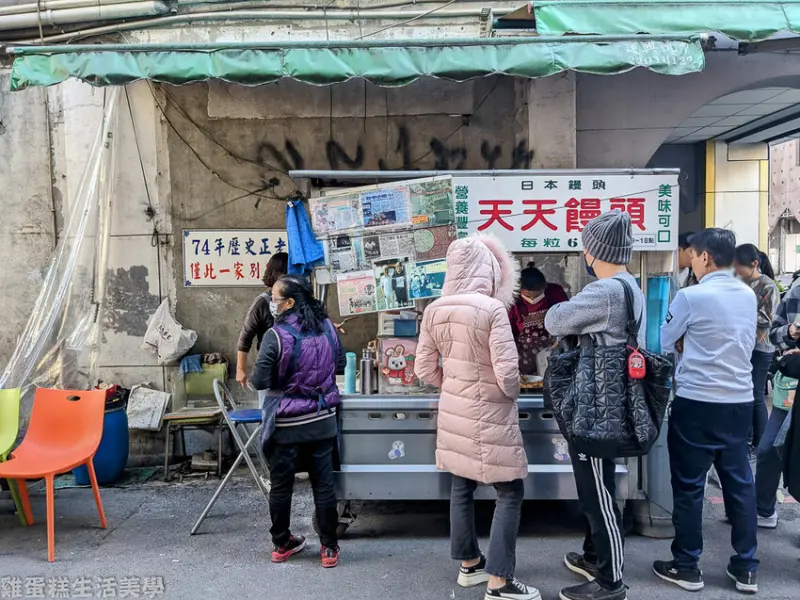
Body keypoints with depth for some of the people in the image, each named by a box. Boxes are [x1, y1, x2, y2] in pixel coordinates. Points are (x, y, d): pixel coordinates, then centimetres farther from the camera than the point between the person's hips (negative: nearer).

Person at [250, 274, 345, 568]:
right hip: (322, 422, 4)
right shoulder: (328, 328, -3)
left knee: (281, 486, 14)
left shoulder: (276, 335, -19)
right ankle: (329, 548, 17)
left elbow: (259, 381, -18)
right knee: (324, 484, 10)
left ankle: (281, 544, 29)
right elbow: (340, 366, 11)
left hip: (287, 425, -3)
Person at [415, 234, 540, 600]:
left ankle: (469, 564, 34)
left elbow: (424, 369, 3)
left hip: (453, 410, 7)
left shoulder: (434, 311, -2)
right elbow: (507, 372, -21)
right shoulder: (492, 309, -20)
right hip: (489, 414, -6)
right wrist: (512, 394, -1)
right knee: (510, 493, 6)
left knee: (461, 487, 18)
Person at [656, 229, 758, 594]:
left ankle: (686, 568, 16)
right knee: (739, 483, 14)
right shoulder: (749, 295, 6)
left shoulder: (691, 296, -13)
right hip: (740, 402, 6)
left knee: (689, 486, 5)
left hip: (697, 404, -6)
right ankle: (746, 568, 24)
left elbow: (663, 343, -1)